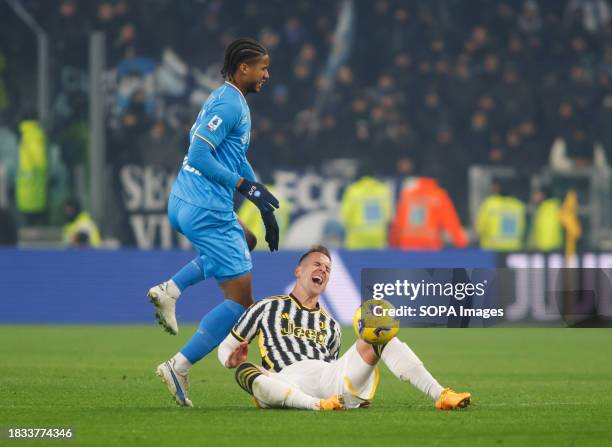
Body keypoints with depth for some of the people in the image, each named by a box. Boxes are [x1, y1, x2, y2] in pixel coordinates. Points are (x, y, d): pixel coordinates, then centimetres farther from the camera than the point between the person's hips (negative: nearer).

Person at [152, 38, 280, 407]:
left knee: (245, 241, 35)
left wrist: (266, 207, 26)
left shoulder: (231, 101, 18)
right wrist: (246, 186, -18)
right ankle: (177, 368, -8)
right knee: (241, 297, -3)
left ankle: (170, 290, 14)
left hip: (183, 206, 10)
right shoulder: (229, 105, -13)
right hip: (207, 210, -10)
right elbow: (199, 155, -21)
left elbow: (238, 161, 27)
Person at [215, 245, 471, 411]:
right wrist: (231, 360, -2)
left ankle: (441, 395, -24)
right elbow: (226, 347, 23)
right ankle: (317, 405, -52)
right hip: (286, 382, -3)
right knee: (245, 372, -38)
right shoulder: (267, 308, 22)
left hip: (328, 374, 3)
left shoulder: (330, 325, 33)